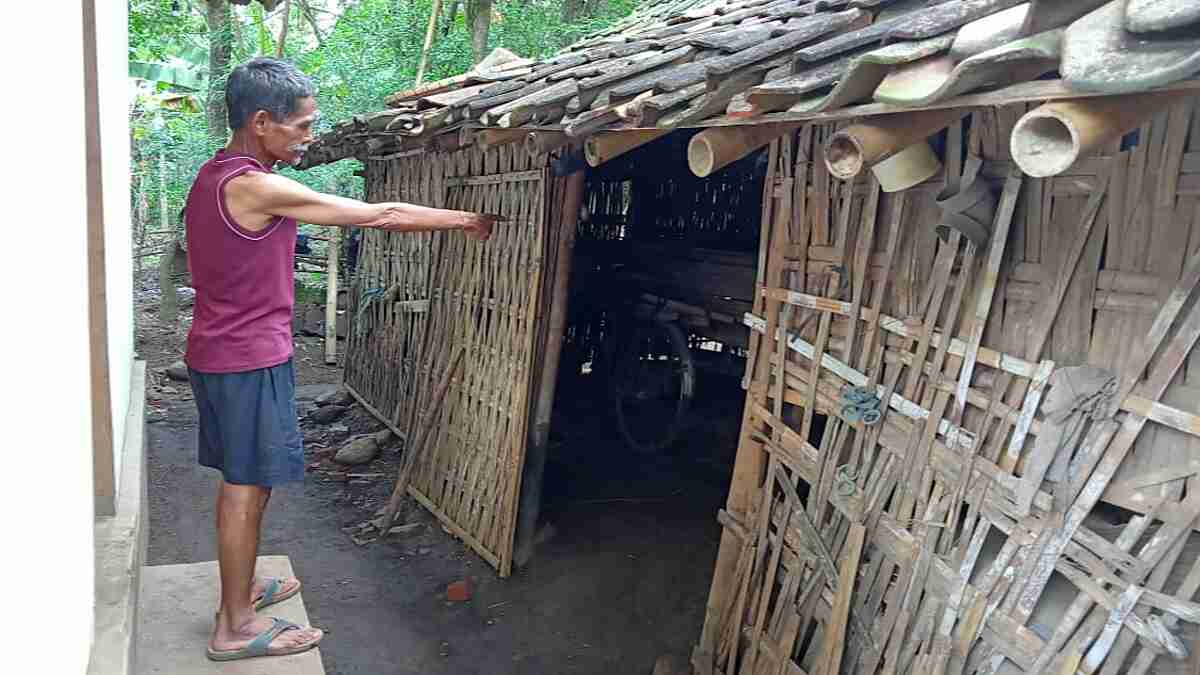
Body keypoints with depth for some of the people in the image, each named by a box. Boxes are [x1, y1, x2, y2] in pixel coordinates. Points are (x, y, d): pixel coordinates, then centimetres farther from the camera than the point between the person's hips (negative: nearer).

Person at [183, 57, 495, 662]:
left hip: (218, 354, 10)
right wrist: (463, 220, -9)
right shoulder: (256, 188, -23)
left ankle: (241, 587, 34)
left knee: (242, 481, 19)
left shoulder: (214, 175, 8)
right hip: (249, 361, -10)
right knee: (246, 486, 0)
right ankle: (236, 626, 13)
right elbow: (379, 215, -19)